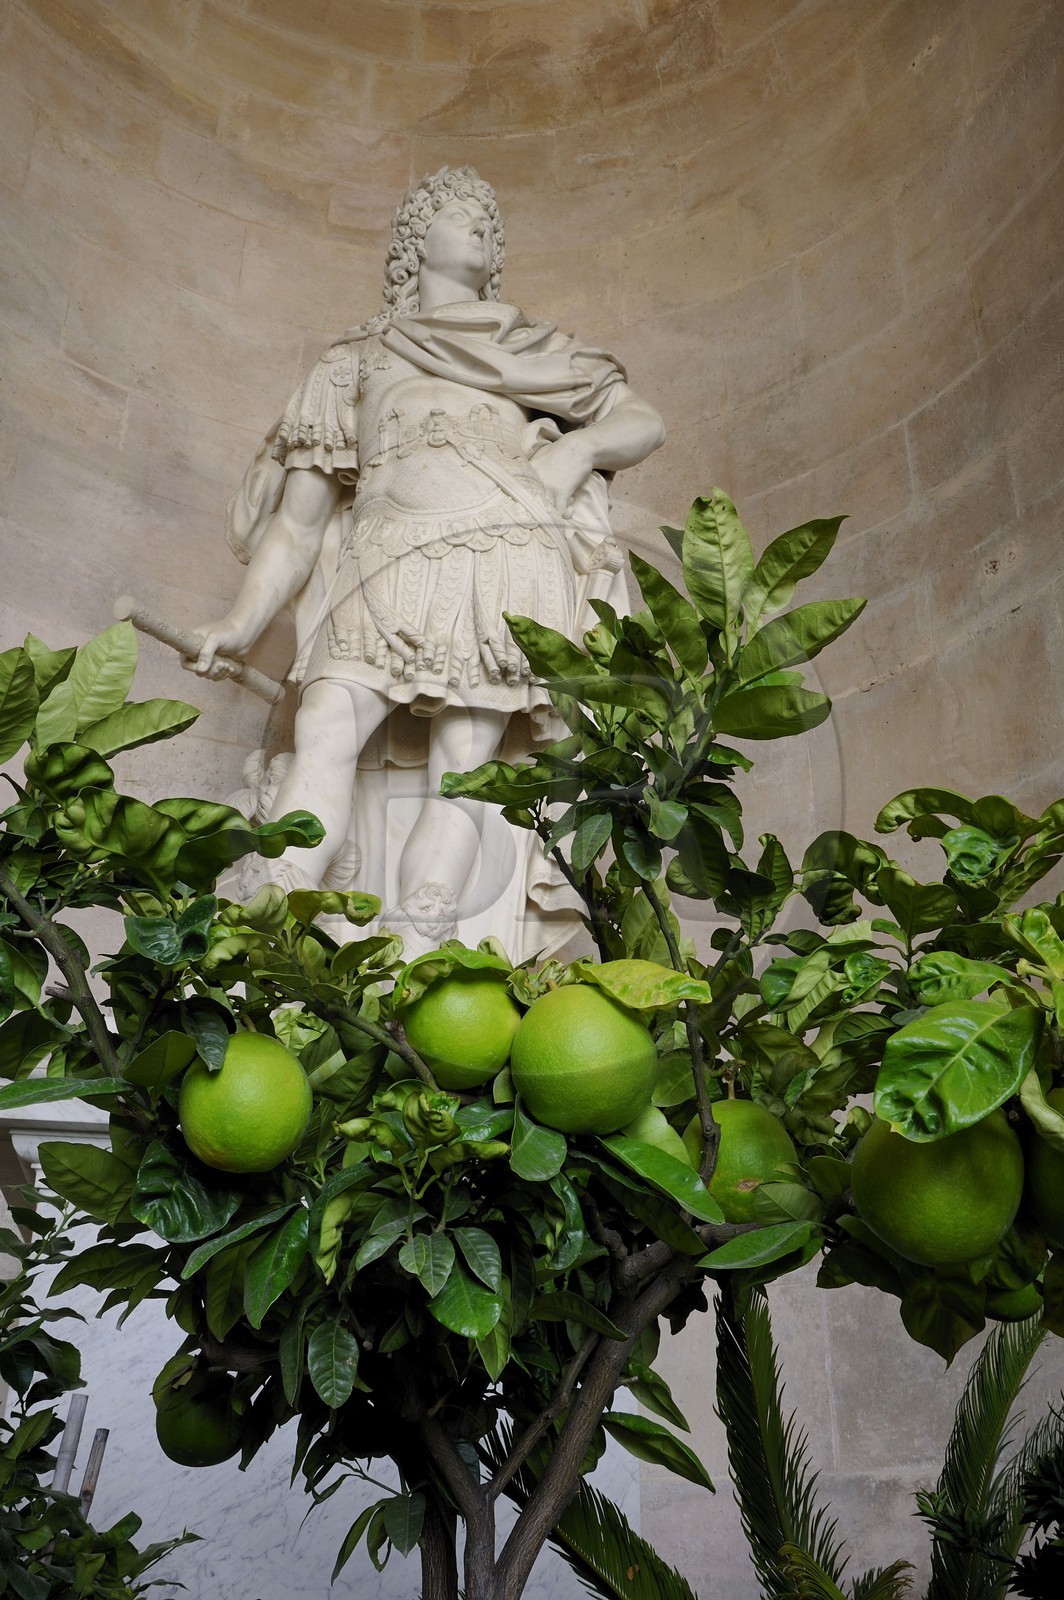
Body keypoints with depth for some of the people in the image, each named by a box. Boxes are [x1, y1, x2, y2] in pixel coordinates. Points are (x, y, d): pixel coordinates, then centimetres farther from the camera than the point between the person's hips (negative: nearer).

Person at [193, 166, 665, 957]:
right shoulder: (357, 360, 27)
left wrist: (577, 447, 3)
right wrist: (243, 622, 7)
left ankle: (411, 960, -27)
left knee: (461, 763, -19)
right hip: (389, 570, 0)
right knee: (328, 726, -24)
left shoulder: (541, 352, 31)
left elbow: (646, 421, 25)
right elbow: (298, 519, 19)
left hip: (505, 568, 0)